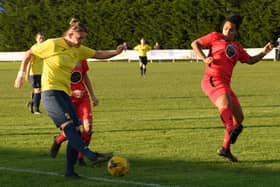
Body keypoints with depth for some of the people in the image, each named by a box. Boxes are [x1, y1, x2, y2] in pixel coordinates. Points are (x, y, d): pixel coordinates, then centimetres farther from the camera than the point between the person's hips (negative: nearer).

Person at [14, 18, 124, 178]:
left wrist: (116, 52, -3)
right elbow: (29, 53, 4)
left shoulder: (79, 50, 14)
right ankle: (92, 156, -40)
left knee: (75, 131, 1)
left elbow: (99, 54, 14)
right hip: (50, 92, -8)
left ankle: (70, 171, 6)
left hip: (65, 94, 8)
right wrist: (21, 74, 6)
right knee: (68, 125, -23)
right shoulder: (53, 45, -6)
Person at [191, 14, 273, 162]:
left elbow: (250, 60, 27)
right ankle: (231, 130, -59)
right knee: (225, 104, -36)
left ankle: (225, 149, 18)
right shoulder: (215, 37, 7)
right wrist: (204, 58, -6)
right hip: (212, 80, -7)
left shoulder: (237, 47, 22)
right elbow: (195, 44, 11)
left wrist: (263, 53, 9)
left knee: (239, 118, 8)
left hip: (225, 84, 7)